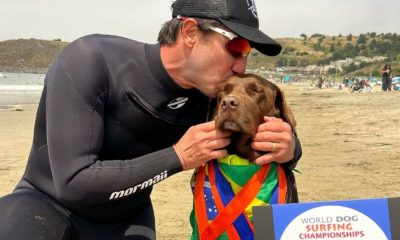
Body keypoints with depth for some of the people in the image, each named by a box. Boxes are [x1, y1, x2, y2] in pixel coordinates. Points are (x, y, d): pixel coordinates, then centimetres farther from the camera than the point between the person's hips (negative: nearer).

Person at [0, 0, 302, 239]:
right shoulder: (91, 61, -27)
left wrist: (288, 148, -24)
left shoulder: (211, 97, -14)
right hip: (47, 202, -3)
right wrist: (178, 157, -31)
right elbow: (73, 183, -30)